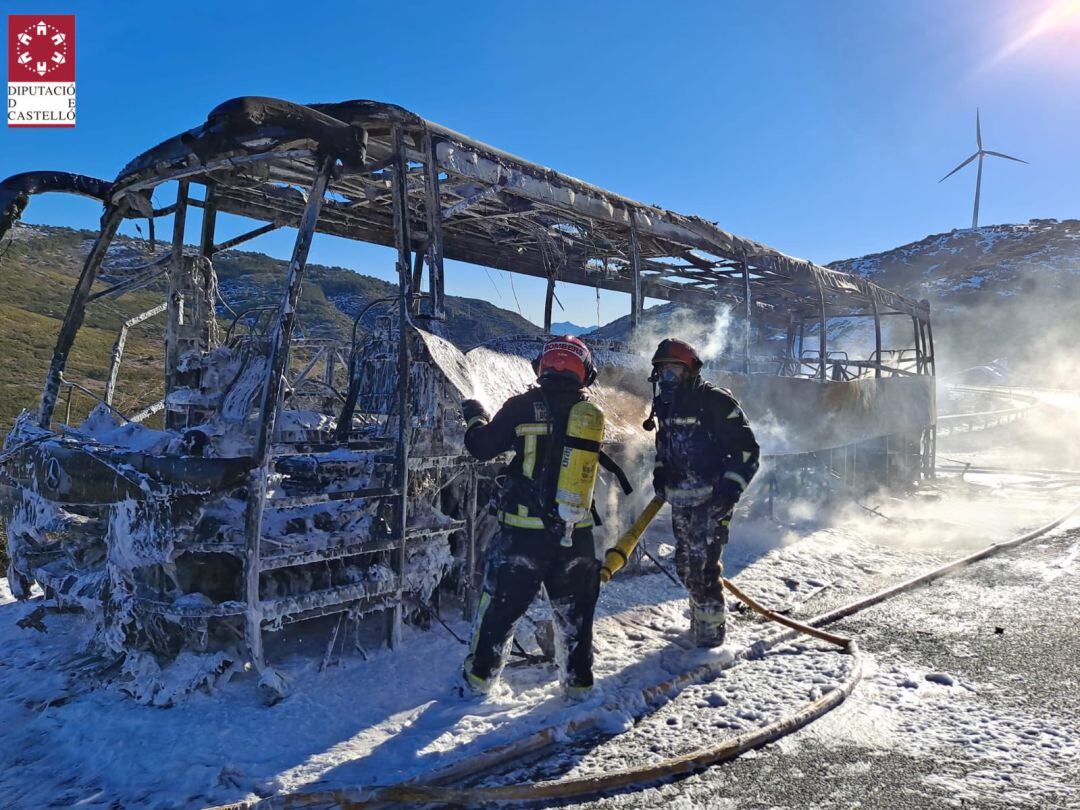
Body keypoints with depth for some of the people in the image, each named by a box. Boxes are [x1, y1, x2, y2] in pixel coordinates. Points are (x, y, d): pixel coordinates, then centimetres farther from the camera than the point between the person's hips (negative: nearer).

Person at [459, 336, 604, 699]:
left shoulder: (524, 406, -10)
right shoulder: (593, 415, 0)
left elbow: (481, 447, -1)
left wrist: (474, 417, 18)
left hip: (523, 530, -2)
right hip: (576, 534, 3)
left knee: (500, 605, 14)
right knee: (574, 612, 18)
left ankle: (479, 676, 26)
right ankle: (579, 682, 28)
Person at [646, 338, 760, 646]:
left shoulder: (715, 401, -12)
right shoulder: (667, 404, 12)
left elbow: (747, 448, -12)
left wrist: (731, 487, -21)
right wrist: (660, 474, 11)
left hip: (711, 500, -8)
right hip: (679, 500, 8)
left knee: (703, 566, -11)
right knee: (685, 565, 16)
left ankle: (711, 635, 1)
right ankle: (701, 619, 36)